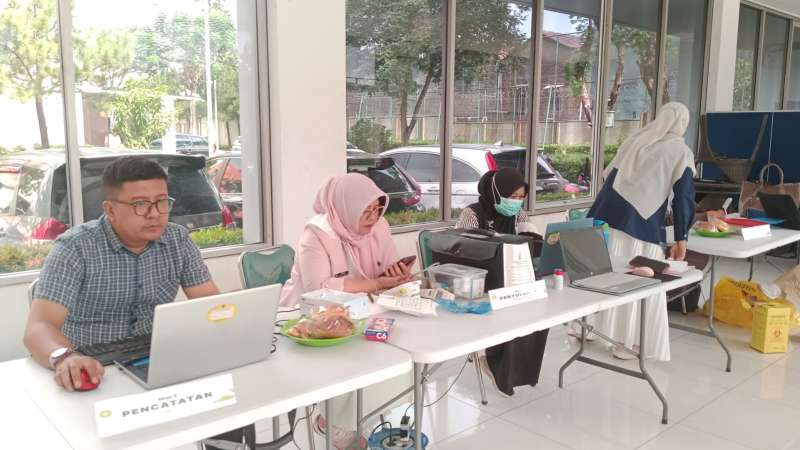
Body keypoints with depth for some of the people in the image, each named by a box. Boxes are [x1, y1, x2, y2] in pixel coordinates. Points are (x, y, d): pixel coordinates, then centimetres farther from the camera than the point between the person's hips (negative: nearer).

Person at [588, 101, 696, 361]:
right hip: (641, 223, -4)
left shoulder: (635, 140, 19)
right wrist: (681, 238, 1)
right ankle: (631, 341, 11)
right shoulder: (681, 152, 6)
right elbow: (683, 197, 0)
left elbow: (609, 177, 20)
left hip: (608, 214, 4)